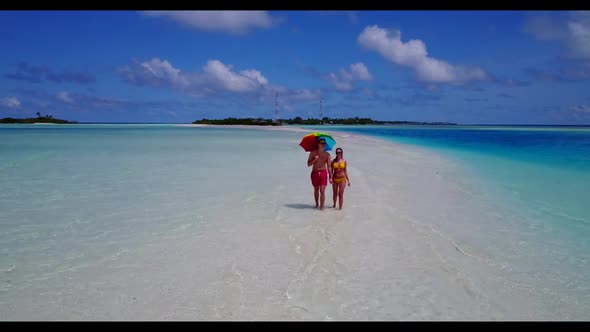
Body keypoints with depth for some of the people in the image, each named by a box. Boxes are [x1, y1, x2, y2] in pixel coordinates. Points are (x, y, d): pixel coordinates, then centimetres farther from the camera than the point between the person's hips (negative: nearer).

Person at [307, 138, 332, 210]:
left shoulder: (327, 155, 2)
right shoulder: (313, 153, 1)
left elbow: (329, 167, 2)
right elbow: (309, 164, 0)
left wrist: (330, 177, -3)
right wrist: (315, 160, -17)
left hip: (323, 173, -1)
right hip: (315, 173, 1)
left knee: (322, 191, -11)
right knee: (316, 190, 15)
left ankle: (322, 207, -8)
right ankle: (317, 204, 34)